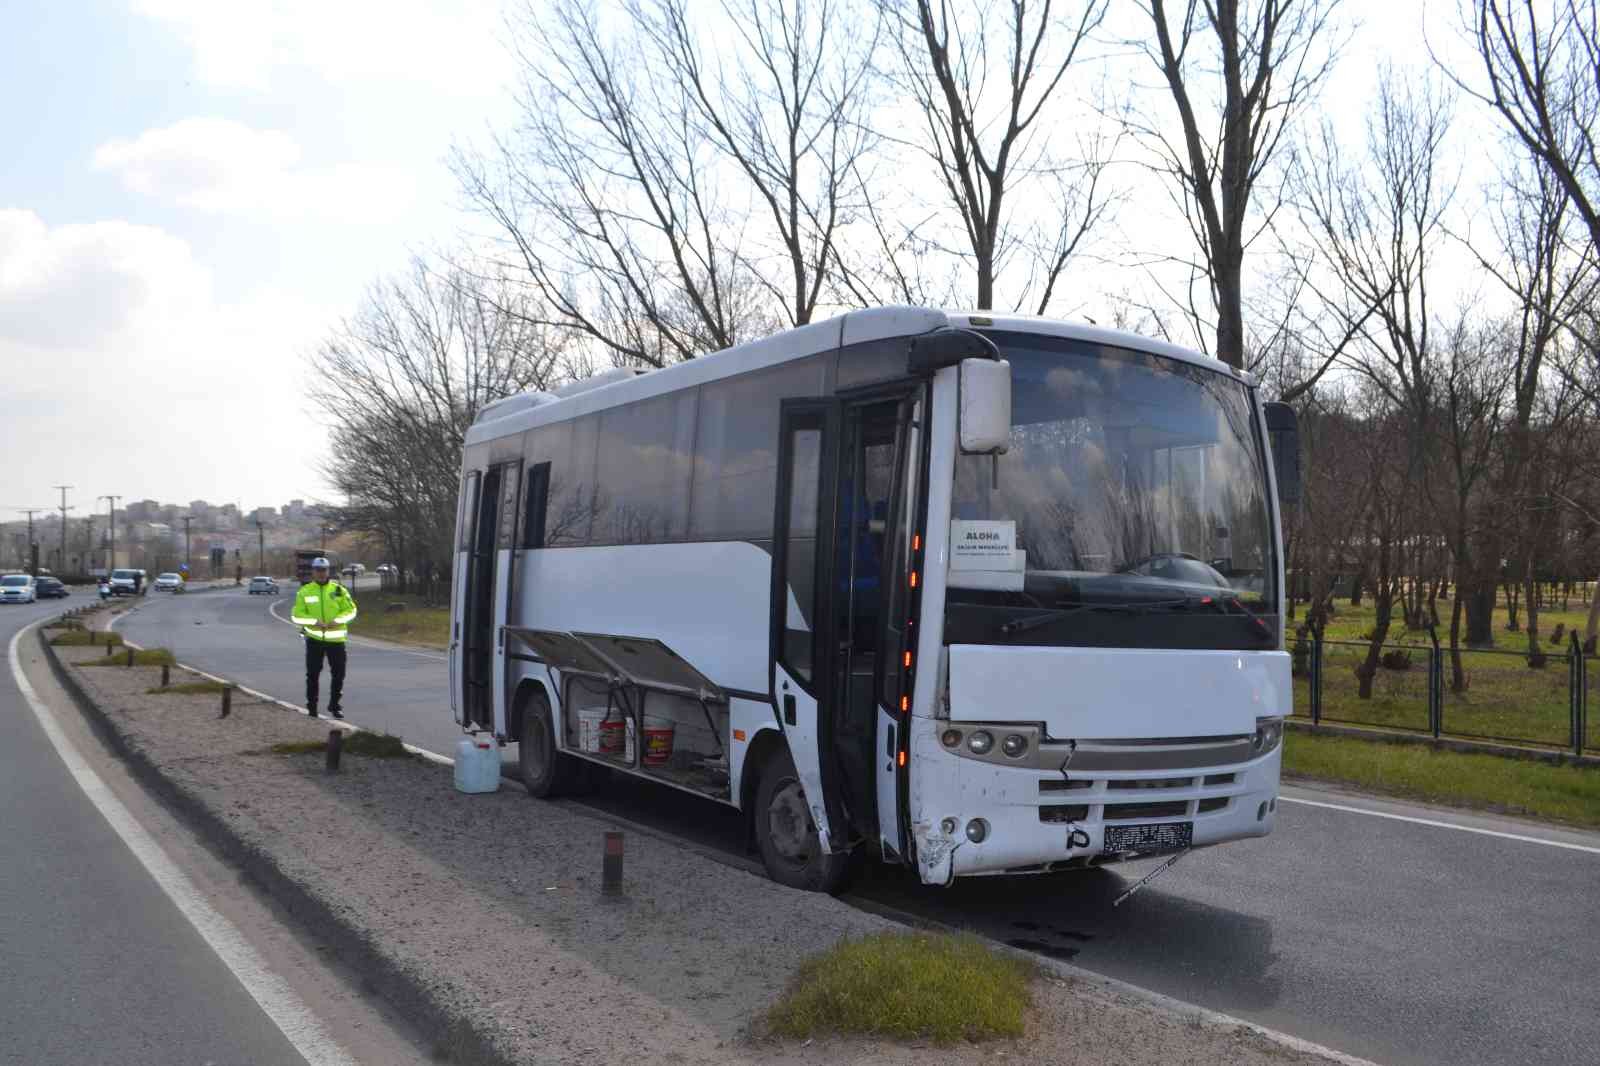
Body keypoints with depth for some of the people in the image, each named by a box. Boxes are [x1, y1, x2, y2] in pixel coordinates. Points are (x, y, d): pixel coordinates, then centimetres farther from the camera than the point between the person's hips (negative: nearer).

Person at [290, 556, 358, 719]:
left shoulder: (339, 590, 2)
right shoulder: (304, 591, 1)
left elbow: (351, 610, 3)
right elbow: (297, 615, -1)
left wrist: (337, 620, -14)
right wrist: (314, 621, -16)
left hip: (335, 638, 1)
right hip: (314, 638, -1)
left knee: (338, 674, 3)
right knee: (312, 674, 3)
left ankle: (335, 705, 18)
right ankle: (311, 706, 14)